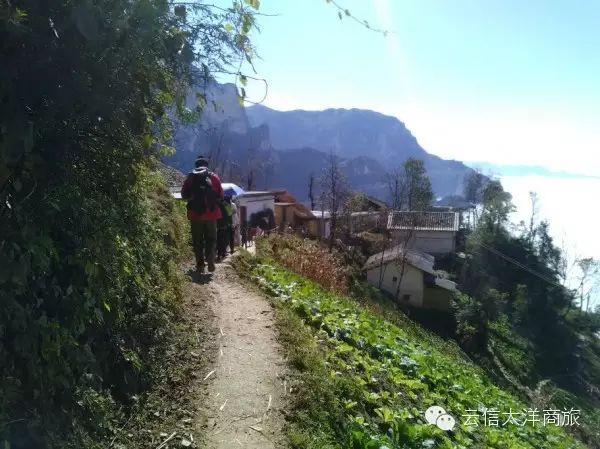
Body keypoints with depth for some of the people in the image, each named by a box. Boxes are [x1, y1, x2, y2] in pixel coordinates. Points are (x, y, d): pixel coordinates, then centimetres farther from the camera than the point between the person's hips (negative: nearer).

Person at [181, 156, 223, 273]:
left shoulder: (190, 178, 1)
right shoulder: (214, 177, 0)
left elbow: (184, 195, 5)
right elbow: (220, 195, 1)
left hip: (195, 213, 0)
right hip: (211, 213, 0)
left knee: (197, 240, 9)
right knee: (211, 238, 11)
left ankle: (200, 264, 5)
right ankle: (210, 260, -7)